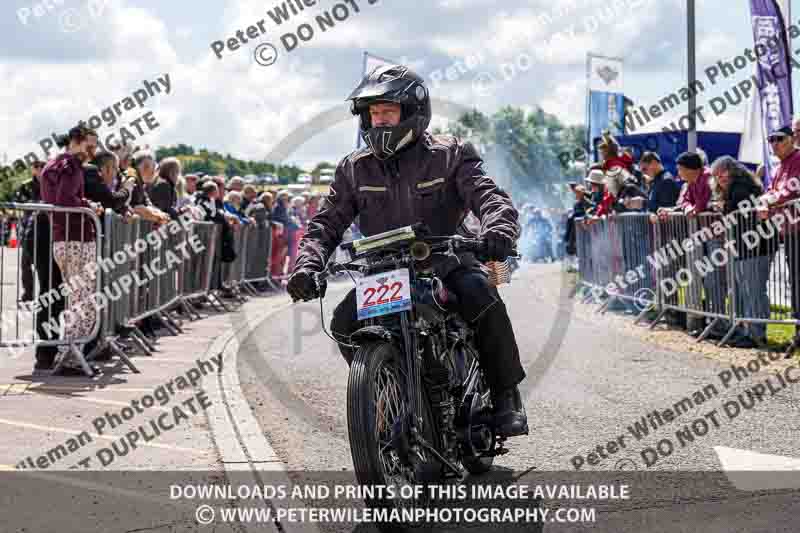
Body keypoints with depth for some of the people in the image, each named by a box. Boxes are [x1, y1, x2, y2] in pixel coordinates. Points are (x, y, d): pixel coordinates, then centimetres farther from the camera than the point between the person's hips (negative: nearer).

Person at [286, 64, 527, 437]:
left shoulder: (450, 155, -1)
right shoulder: (355, 169, 8)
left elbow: (489, 196, -15)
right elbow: (327, 223, 5)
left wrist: (498, 229, -39)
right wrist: (307, 265, -16)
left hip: (446, 263, -3)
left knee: (482, 299, -32)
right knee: (344, 322, -21)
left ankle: (506, 396, -13)